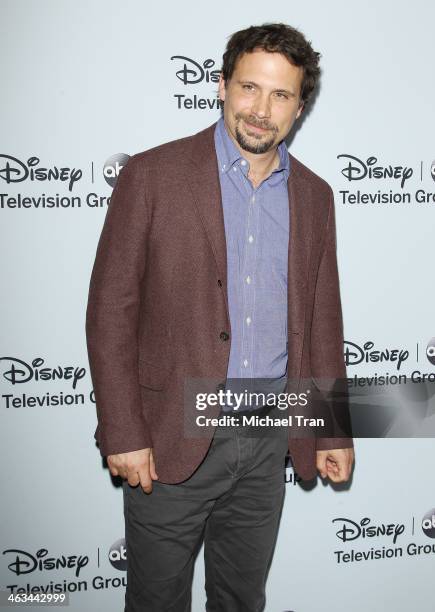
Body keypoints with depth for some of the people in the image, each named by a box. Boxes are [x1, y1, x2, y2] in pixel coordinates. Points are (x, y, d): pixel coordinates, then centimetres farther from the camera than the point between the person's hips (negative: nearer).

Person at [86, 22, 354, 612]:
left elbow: (322, 321, 11)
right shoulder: (152, 175, -8)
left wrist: (334, 432, 10)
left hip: (268, 442, 4)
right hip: (172, 438, -3)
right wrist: (122, 433, -12)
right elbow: (110, 311, -8)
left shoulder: (314, 196, 6)